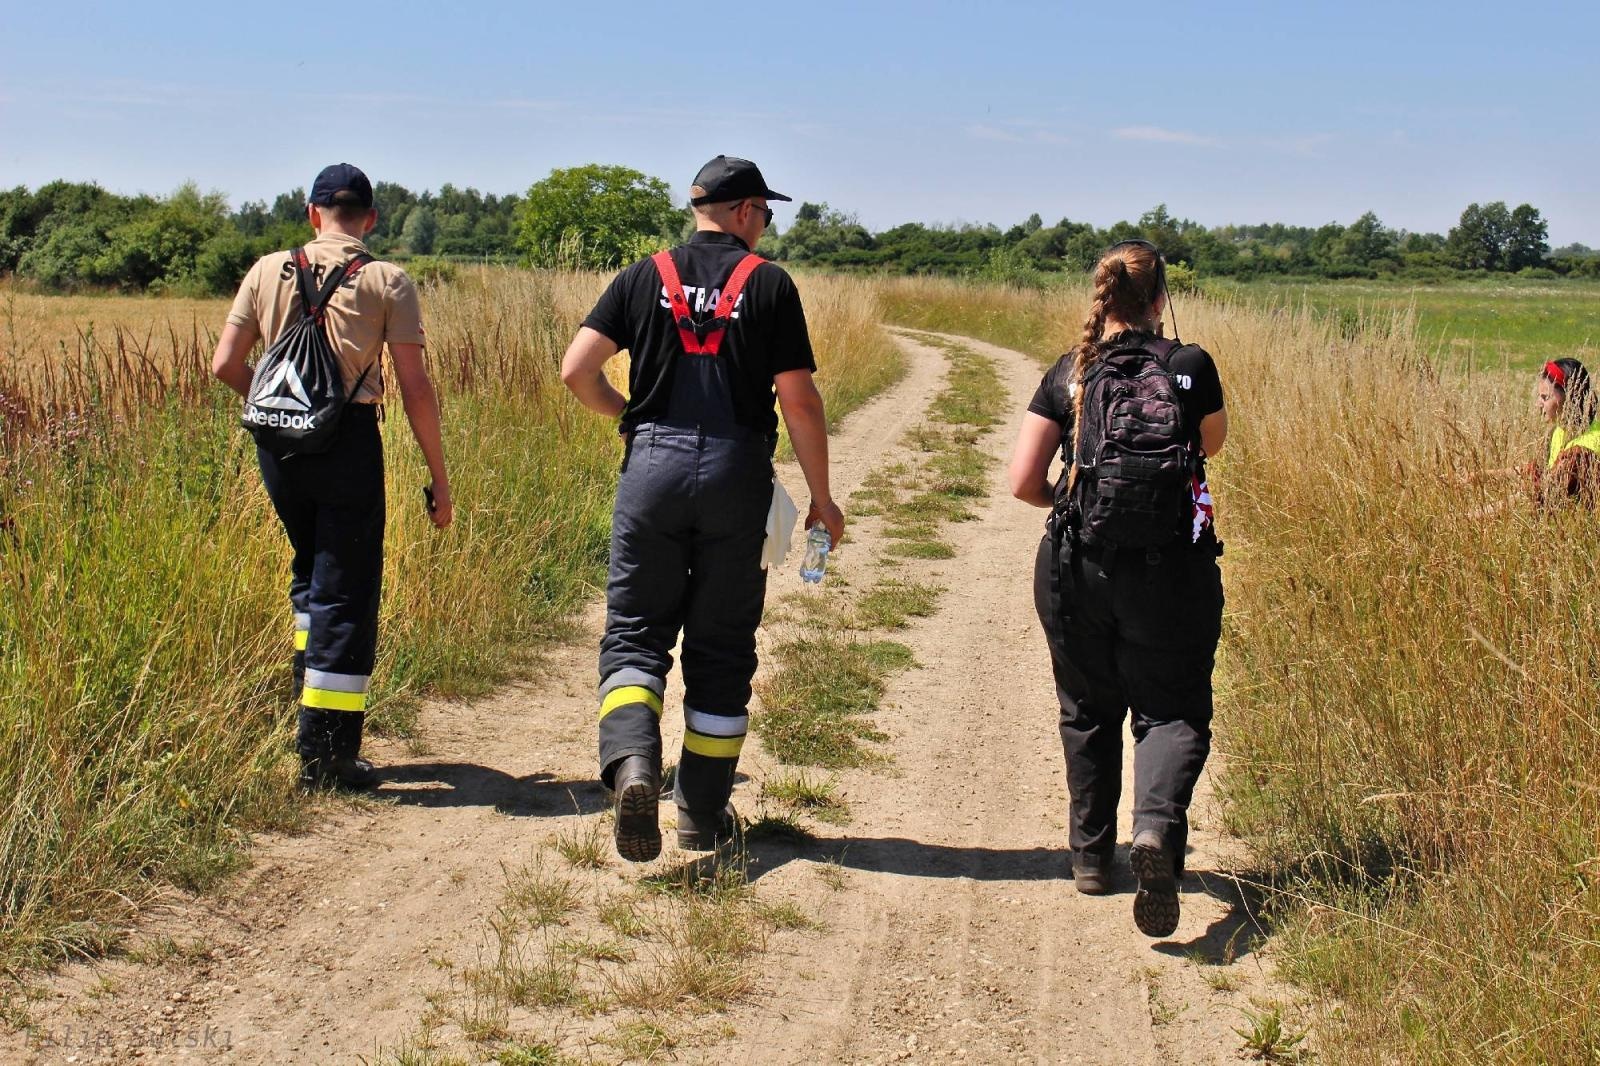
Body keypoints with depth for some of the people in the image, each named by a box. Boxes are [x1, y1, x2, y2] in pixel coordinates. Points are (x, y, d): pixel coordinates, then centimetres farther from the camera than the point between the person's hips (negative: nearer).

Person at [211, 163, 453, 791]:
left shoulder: (269, 271, 8)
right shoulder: (386, 281, -1)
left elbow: (225, 365, 6)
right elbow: (415, 387, -6)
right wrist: (438, 477, 0)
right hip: (349, 441, -4)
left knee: (310, 573, 26)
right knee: (345, 594, 2)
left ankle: (311, 689, 26)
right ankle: (325, 754, 3)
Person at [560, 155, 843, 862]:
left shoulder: (645, 277, 7)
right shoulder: (770, 284, 2)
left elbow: (576, 370, 0)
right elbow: (799, 402, -2)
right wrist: (822, 498, 7)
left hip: (653, 464, 1)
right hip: (737, 472, -1)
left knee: (635, 629, 6)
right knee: (721, 646, 9)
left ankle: (631, 761, -21)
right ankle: (704, 815, 16)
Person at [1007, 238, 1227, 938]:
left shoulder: (1067, 375, 0)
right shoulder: (1191, 367, -3)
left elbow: (1022, 482, -1)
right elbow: (1212, 443, 16)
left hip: (1076, 570, 2)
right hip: (1171, 570, -2)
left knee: (1089, 711, 19)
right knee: (1172, 710, 7)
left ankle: (1091, 854, 28)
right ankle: (1159, 822, -22)